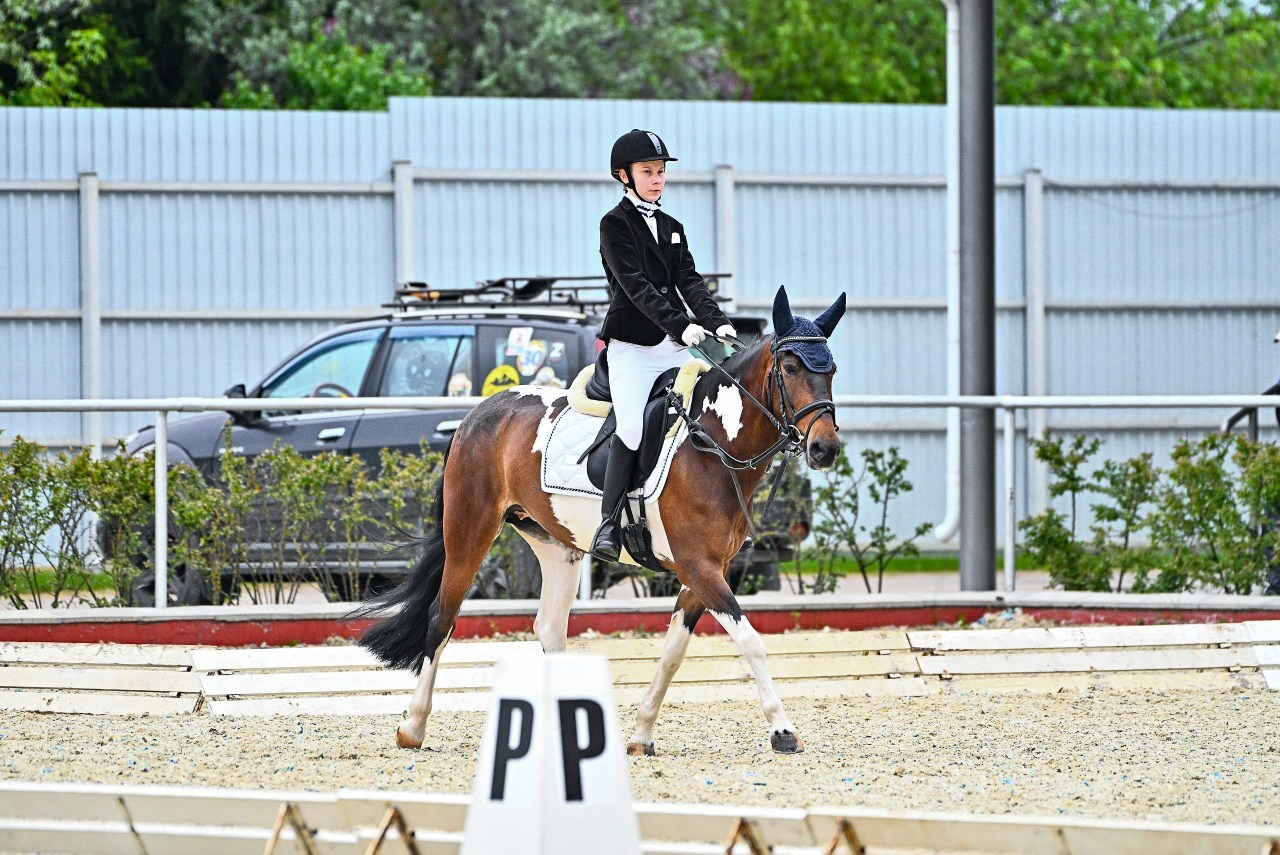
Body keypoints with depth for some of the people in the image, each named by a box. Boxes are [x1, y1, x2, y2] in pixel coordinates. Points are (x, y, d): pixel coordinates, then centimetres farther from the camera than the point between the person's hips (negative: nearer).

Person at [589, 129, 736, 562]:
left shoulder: (672, 228, 19)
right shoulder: (616, 224, -2)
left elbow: (689, 281, 7)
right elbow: (636, 285, -14)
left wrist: (716, 322, -11)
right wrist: (680, 325, -26)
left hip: (676, 346, 7)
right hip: (631, 344, -7)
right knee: (632, 429, -22)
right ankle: (609, 525, -20)